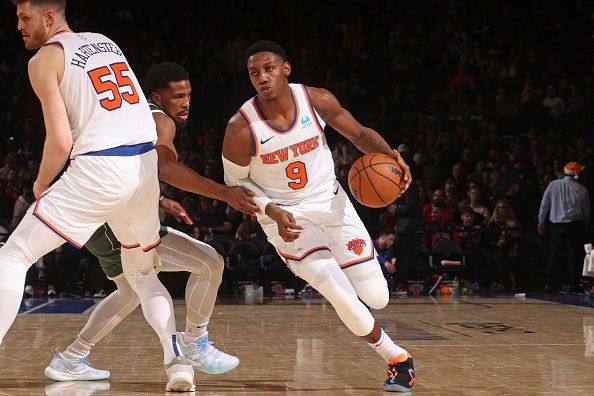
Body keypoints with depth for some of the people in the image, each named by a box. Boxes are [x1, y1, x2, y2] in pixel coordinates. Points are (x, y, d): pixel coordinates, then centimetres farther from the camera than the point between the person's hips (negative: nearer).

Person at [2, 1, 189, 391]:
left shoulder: (45, 59, -1)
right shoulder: (105, 42, 20)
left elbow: (61, 142, -9)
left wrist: (41, 184, 9)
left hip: (99, 169, -7)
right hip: (146, 165, 7)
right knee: (142, 272, 25)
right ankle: (179, 363, 10)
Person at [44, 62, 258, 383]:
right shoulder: (160, 120, -8)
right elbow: (166, 168, -29)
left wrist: (160, 203, 27)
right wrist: (224, 192, -33)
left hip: (96, 225, 10)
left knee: (130, 293, 31)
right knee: (209, 262, -11)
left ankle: (71, 360, 34)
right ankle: (194, 344, 3)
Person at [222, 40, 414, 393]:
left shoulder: (317, 100, -13)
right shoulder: (241, 129, -20)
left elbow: (359, 133, 0)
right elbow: (235, 182, -6)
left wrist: (388, 153, -21)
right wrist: (272, 211, -23)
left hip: (332, 203, 3)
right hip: (286, 217, -3)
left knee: (377, 298, 0)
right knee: (343, 298, -14)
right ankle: (397, 358, 11)